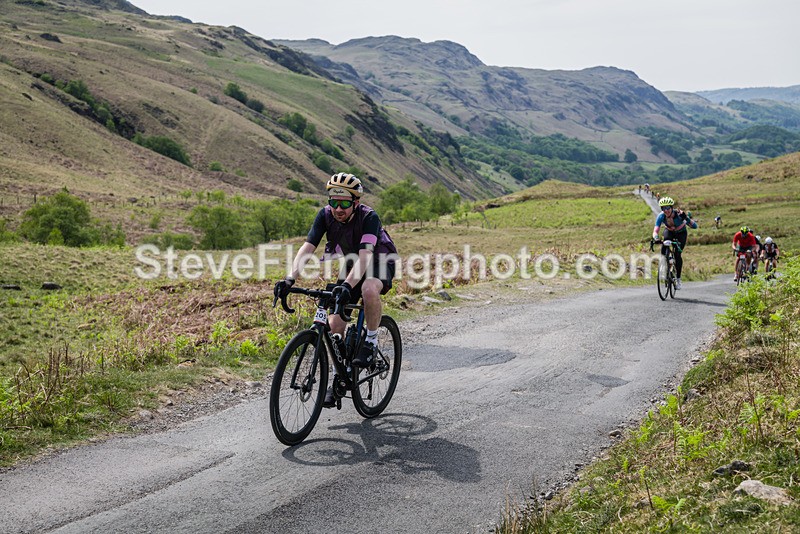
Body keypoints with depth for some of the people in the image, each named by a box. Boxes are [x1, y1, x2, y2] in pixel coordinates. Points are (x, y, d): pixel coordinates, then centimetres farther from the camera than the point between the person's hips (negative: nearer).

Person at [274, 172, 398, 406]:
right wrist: (289, 280, -42)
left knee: (369, 289, -40)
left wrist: (347, 285, -58)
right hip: (352, 265, 5)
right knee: (334, 324, -6)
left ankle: (371, 341, -18)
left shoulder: (369, 217, -31)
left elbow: (365, 256, -43)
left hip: (379, 262, -5)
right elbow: (307, 249, -26)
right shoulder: (325, 215, -19)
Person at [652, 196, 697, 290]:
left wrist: (687, 218, -54)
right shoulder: (661, 216, -27)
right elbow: (656, 230, -35)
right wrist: (655, 237, -57)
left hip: (681, 234, -2)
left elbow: (694, 226, -36)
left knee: (677, 254, -20)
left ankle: (678, 279, -7)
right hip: (669, 232, 2)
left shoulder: (679, 214, -34)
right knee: (664, 251, -24)